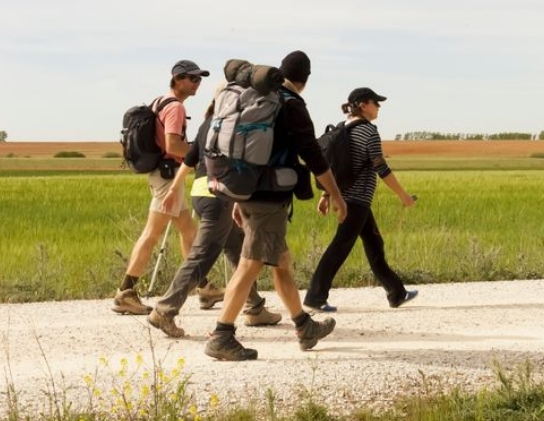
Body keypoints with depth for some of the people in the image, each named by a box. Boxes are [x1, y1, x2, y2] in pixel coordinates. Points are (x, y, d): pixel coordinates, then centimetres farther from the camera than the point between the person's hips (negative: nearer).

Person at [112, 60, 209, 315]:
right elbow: (173, 145, -25)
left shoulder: (161, 103, 17)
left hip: (165, 175, 10)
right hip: (168, 175, -10)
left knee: (188, 230, 16)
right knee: (152, 234, -10)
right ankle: (125, 294, -11)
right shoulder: (175, 107, -13)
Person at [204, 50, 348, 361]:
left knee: (282, 262, 17)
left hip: (248, 193, 9)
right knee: (250, 265, -8)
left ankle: (306, 328, 28)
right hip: (270, 198, -9)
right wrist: (336, 195, -2)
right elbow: (312, 155, -12)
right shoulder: (292, 106, -10)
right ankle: (221, 338, -10)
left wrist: (239, 199, 25)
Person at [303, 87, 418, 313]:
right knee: (340, 247, -7)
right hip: (358, 199, -9)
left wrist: (326, 194, 16)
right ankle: (314, 298, -7)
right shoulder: (369, 131, -13)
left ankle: (397, 293, 23)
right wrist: (403, 194, -8)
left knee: (374, 243, 15)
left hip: (346, 196, 9)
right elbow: (381, 168, -15)